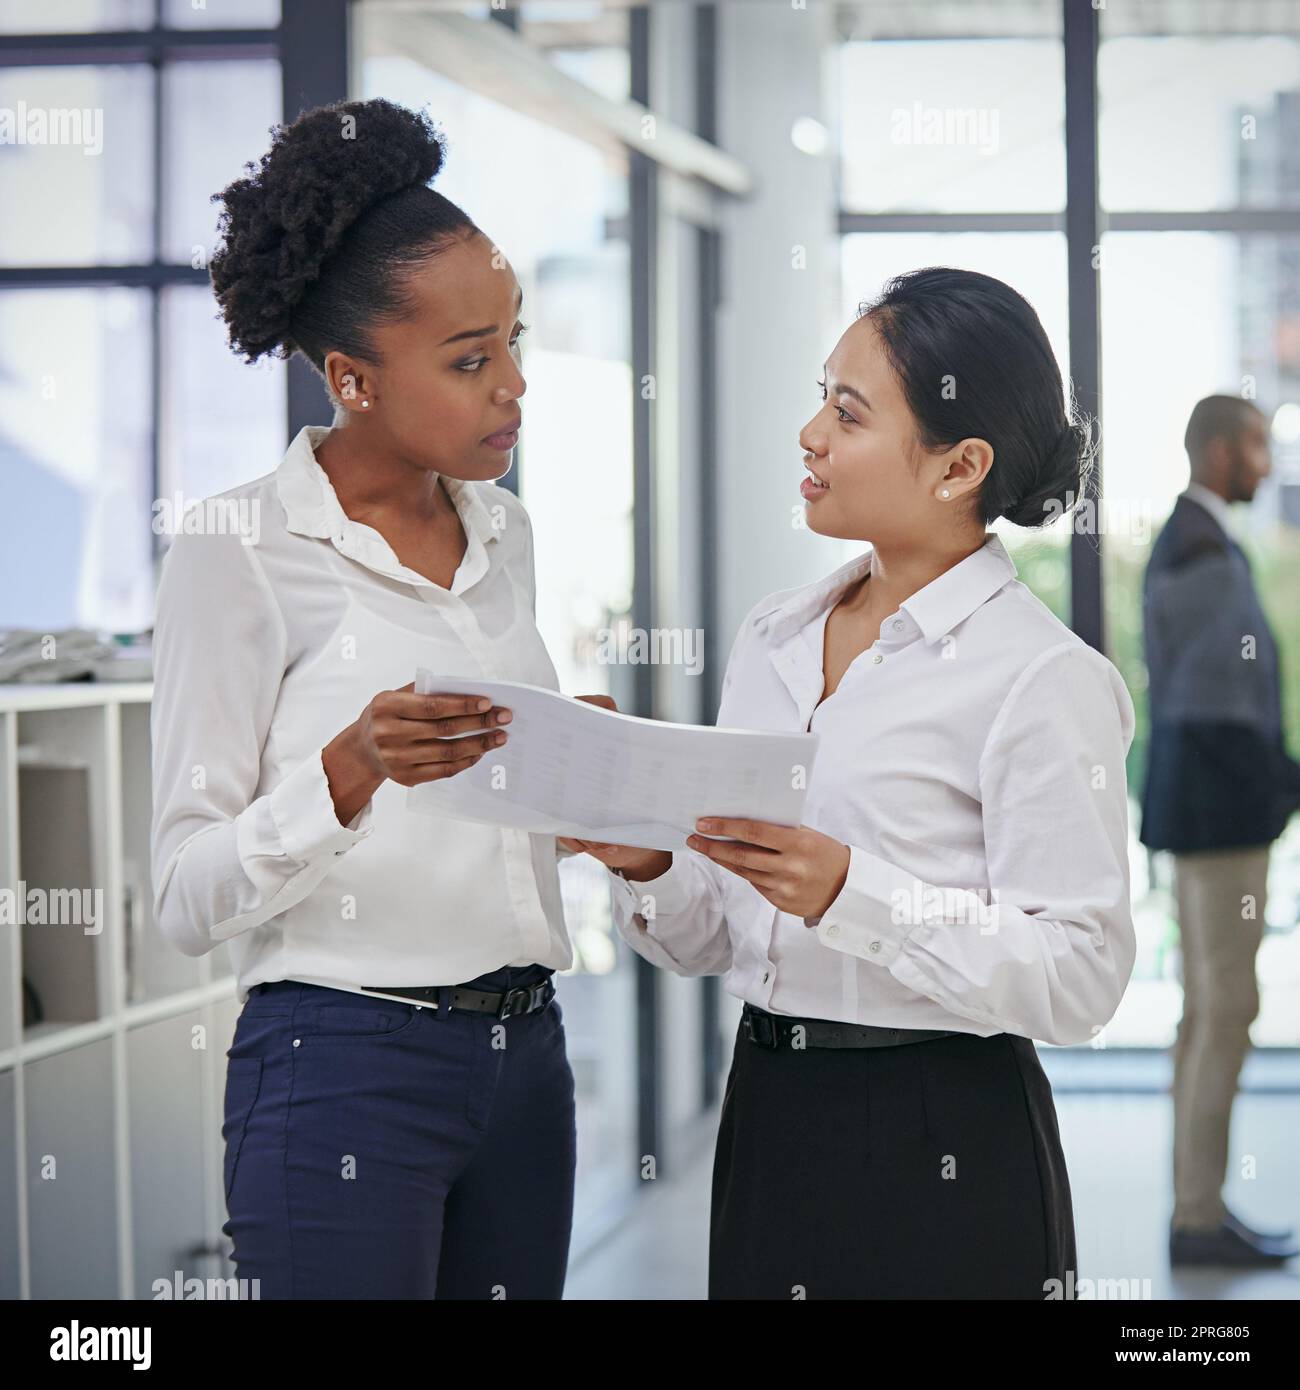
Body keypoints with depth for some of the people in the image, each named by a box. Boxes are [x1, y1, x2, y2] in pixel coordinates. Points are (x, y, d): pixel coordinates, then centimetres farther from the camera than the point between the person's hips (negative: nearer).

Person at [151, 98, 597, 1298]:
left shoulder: (502, 534, 12)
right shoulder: (239, 554, -8)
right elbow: (189, 897, -11)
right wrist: (348, 777, -27)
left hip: (522, 1052, 7)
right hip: (342, 1064, -6)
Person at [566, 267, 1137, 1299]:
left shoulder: (1043, 679, -12)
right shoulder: (773, 638, 8)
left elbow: (1080, 978, -18)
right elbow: (712, 941, 12)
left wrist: (850, 893, -25)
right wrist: (647, 866, -9)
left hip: (944, 1149, -6)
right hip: (769, 1122, 6)